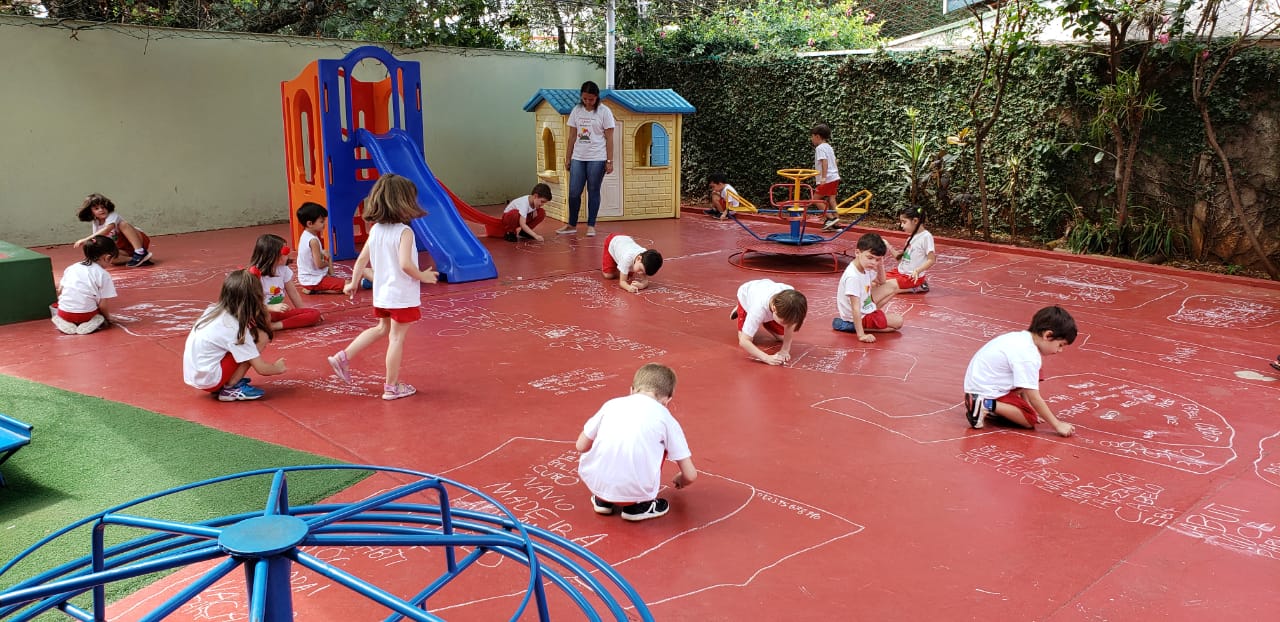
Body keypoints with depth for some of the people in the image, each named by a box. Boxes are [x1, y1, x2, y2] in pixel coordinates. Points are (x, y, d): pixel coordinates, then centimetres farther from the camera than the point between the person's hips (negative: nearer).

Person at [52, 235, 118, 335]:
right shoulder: (103, 275, -4)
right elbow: (102, 305, -5)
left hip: (65, 313, 4)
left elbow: (59, 291, 12)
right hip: (86, 314, -4)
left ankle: (65, 322, 10)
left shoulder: (71, 267, 11)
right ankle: (97, 321, -2)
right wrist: (108, 318, 12)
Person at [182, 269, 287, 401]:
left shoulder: (213, 311, 2)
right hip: (209, 380, -8)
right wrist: (278, 368, 6)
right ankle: (230, 388, -5)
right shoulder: (236, 328, -18)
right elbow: (261, 368, -13)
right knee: (260, 337, -10)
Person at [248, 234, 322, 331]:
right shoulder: (255, 274, -16)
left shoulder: (283, 269, 1)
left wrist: (302, 311, 5)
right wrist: (273, 307, -30)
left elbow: (293, 293, 10)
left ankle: (276, 325, -22)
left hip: (279, 312, 7)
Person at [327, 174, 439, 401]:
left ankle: (343, 357, 25)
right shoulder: (404, 232, -19)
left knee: (382, 329, 26)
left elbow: (362, 259, 6)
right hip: (402, 295, -7)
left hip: (381, 293, 7)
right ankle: (392, 387, 11)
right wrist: (423, 276, -13)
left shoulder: (375, 230, 1)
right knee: (397, 338, 3)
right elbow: (405, 264, -28)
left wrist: (353, 283, 17)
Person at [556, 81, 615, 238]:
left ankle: (591, 226, 11)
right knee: (574, 192, 2)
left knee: (593, 191, 2)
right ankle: (572, 225, 14)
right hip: (578, 158, 4)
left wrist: (609, 161, -8)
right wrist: (567, 158, 10)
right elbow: (572, 136, 12)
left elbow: (609, 138, -4)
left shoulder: (604, 112, -3)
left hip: (597, 159, -3)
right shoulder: (576, 110, 8)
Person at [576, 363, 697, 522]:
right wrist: (680, 481, 35)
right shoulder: (666, 418, 9)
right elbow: (690, 475, 10)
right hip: (635, 491, -3)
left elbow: (581, 446, 18)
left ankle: (602, 500, 25)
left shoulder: (612, 403, 13)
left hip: (596, 483, 3)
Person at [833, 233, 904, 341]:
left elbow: (882, 282, 14)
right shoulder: (852, 277, -35)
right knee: (897, 322, -4)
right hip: (860, 316, -9)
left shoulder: (866, 267, -7)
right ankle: (852, 326, -7)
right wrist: (861, 335, -36)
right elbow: (855, 309, -35)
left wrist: (880, 264, -3)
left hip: (865, 305, 9)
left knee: (893, 286, 12)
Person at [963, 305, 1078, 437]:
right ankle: (987, 406, -13)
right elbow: (1034, 398, -20)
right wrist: (1058, 425, -13)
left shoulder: (1022, 337, 5)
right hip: (985, 391, -10)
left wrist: (1031, 409, 16)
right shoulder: (1028, 357, -24)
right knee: (1030, 420, -10)